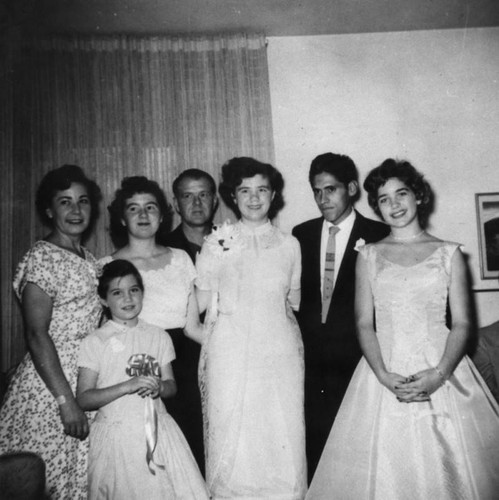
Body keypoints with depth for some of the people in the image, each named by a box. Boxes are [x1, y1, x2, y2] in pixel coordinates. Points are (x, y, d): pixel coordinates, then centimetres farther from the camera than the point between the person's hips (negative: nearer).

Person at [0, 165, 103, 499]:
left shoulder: (89, 260, 10)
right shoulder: (42, 258, -13)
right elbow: (37, 335, -18)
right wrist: (66, 401, -21)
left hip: (88, 382, 7)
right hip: (51, 385, -7)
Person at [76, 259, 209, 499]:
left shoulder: (158, 336, 6)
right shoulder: (95, 342, -3)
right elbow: (83, 399, -7)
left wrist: (159, 387, -11)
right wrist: (128, 385, -18)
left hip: (157, 429, 3)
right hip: (116, 433, -2)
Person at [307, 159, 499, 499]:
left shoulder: (449, 253, 5)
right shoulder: (369, 256, 6)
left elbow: (462, 324, 1)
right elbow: (364, 324, 1)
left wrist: (439, 375, -14)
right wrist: (384, 377, -12)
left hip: (440, 373, 0)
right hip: (385, 374, 0)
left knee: (446, 469, 4)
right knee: (386, 472, 3)